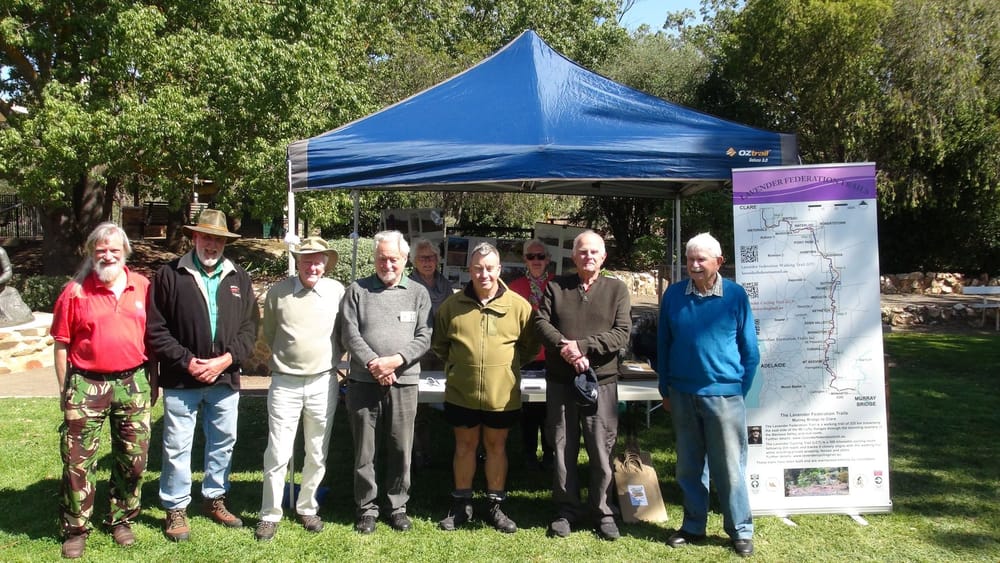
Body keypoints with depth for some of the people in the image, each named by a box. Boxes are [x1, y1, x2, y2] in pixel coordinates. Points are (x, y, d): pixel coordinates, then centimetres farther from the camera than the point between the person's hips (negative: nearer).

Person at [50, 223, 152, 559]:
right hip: (86, 385, -2)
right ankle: (75, 529, 20)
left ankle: (121, 520, 28)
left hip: (133, 383, 2)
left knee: (133, 458, 10)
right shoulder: (75, 292, -3)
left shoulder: (143, 287, 3)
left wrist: (152, 381, 10)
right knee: (78, 461, 4)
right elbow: (61, 344, 0)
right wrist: (64, 390, -1)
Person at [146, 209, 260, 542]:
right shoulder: (169, 275, -3)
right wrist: (187, 362, -12)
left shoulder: (239, 279, 7)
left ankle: (215, 499, 32)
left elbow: (250, 327, 4)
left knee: (223, 442, 14)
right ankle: (175, 508, 21)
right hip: (181, 379, -3)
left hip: (226, 378, 3)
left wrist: (227, 358, -10)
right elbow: (156, 329, -5)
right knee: (177, 446, 6)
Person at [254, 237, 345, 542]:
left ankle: (307, 508, 30)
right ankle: (270, 514, 18)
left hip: (323, 383, 1)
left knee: (317, 455, 12)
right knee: (277, 454, 2)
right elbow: (268, 333, 11)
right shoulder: (277, 292, -3)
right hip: (285, 383, -1)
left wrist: (332, 361, 9)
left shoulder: (337, 291, -3)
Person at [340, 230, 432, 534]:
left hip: (403, 383, 1)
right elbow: (350, 335, -3)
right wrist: (373, 364, -14)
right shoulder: (357, 290, 5)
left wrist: (396, 360, -13)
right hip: (363, 382, 0)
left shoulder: (418, 293, 8)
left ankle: (397, 506, 24)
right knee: (364, 449, 8)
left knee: (401, 449, 8)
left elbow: (424, 337, 0)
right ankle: (366, 508, 22)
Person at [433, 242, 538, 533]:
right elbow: (439, 344, 12)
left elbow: (530, 346, 6)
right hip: (461, 392, 1)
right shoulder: (452, 305, -2)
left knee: (497, 446, 13)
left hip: (503, 393, 0)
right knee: (465, 445, 13)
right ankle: (461, 505, 28)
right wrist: (457, 365, 8)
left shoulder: (518, 305, -5)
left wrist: (507, 364, 3)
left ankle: (496, 506, 27)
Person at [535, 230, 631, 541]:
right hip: (560, 381, 2)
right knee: (563, 448, 9)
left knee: (602, 450, 3)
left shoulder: (617, 289, 4)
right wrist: (565, 348, -17)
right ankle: (568, 510, 23)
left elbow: (621, 334, -5)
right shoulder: (556, 287, 8)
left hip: (601, 380, -1)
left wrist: (582, 345, -15)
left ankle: (604, 512, 19)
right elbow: (542, 323, -1)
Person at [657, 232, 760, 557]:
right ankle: (693, 526, 26)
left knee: (729, 467, 3)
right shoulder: (673, 295, 3)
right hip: (682, 395, 3)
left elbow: (750, 349, 3)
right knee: (688, 466, 12)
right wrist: (666, 390, 9)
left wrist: (741, 390, 2)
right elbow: (663, 345, 9)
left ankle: (741, 531, 18)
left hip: (724, 393, -2)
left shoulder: (735, 295, -2)